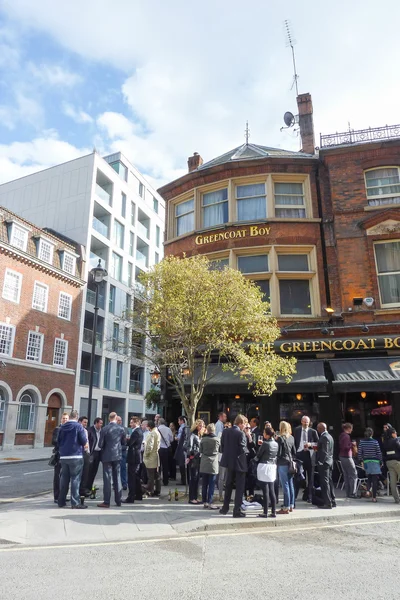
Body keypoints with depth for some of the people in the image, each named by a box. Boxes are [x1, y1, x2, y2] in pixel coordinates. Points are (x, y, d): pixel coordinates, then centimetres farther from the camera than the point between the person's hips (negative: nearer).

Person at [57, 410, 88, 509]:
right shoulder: (78, 426, -10)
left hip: (63, 456, 5)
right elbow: (84, 441, -12)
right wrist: (84, 445, 10)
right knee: (75, 479, -1)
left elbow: (58, 441, 12)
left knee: (64, 479, 14)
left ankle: (61, 501, 20)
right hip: (76, 456, -5)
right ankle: (75, 502, -2)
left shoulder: (62, 427, 6)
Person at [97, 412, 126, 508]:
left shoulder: (104, 429, -12)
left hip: (107, 456, -3)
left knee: (107, 479, 2)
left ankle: (106, 502, 3)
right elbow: (124, 443, 5)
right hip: (117, 455, 3)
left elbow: (101, 444, -9)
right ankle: (118, 501, 18)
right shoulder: (121, 429, -4)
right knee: (117, 478, 12)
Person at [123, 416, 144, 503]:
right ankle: (138, 495, 27)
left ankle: (131, 498, -5)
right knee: (136, 477, 18)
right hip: (136, 457, 10)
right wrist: (128, 439, 1)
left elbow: (129, 443, -22)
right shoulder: (139, 431, 13)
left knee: (131, 478, -7)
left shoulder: (136, 432, -18)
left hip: (133, 457, -10)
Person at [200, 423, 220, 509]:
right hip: (213, 464, -3)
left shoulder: (203, 439, -3)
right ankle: (210, 502, -1)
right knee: (211, 485, 1)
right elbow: (220, 449, 5)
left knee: (204, 484, 9)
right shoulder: (217, 439, -9)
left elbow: (200, 451, 5)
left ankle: (205, 502, 15)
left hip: (204, 464, 3)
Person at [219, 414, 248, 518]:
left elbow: (222, 446, 5)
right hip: (239, 463, -6)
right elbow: (243, 449, -19)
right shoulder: (241, 433, -18)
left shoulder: (225, 432, 1)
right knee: (239, 487, 5)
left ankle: (225, 508, 26)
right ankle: (237, 510, 7)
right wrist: (247, 450, 2)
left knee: (228, 485, 20)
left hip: (229, 462, 6)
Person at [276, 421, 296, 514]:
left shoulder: (280, 438, -13)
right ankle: (291, 506, 20)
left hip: (282, 463, -7)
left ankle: (286, 508, 0)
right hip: (290, 463, 7)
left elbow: (279, 453, -13)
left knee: (285, 485, -4)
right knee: (290, 484, 12)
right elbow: (294, 452, 12)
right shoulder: (291, 438, 8)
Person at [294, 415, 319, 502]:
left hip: (309, 454, -1)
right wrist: (294, 452, 1)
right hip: (299, 453, 1)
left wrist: (310, 444, -14)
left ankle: (310, 496, 17)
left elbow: (318, 443, 2)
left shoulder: (313, 431, 1)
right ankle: (294, 495, 15)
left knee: (310, 476, 7)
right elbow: (294, 441, 7)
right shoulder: (297, 430, 5)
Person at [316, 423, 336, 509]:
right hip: (329, 462, 10)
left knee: (325, 483, -5)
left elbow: (324, 451, -21)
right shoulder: (329, 436, 14)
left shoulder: (324, 437, -16)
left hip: (323, 463, -10)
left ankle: (327, 503, -2)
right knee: (329, 482, 14)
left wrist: (320, 462, -18)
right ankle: (332, 502, 20)